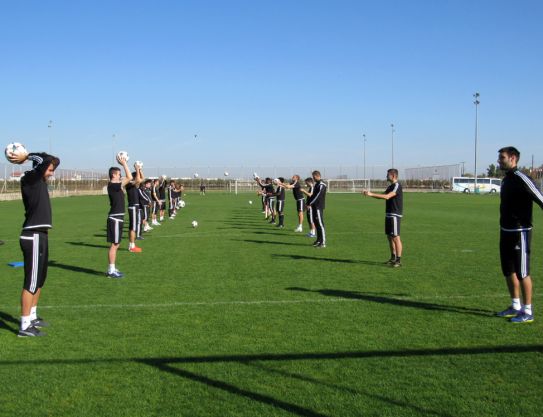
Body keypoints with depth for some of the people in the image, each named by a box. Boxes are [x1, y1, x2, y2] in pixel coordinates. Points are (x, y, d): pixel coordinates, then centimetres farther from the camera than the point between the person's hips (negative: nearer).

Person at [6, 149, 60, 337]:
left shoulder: (38, 181, 14)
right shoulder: (30, 179, -12)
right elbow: (42, 160, -22)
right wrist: (26, 157, -9)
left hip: (39, 236, 10)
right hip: (34, 237, -10)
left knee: (39, 279, 19)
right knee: (31, 282, -7)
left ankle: (32, 317, 32)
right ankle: (25, 326, -2)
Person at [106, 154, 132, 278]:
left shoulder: (115, 185, 12)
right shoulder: (113, 186, -16)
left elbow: (128, 178, 26)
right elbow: (129, 177, -22)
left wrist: (123, 164, 19)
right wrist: (124, 164, -15)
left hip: (117, 218, 10)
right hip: (115, 218, -10)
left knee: (116, 245, 13)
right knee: (114, 245, -7)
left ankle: (112, 269, 18)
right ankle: (111, 271, -4)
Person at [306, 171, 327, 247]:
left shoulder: (321, 185, -14)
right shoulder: (317, 184, 16)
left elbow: (317, 196, -21)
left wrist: (310, 203, -18)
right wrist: (309, 203, 9)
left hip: (319, 207, -10)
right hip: (315, 206, 10)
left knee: (320, 224, -9)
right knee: (316, 223, 14)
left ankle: (323, 242, -8)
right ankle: (319, 240, 22)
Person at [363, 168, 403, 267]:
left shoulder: (397, 186, -14)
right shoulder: (390, 186, 16)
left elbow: (387, 196, -25)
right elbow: (383, 196, 18)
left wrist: (371, 194, -25)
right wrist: (369, 193, 4)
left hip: (395, 215, -9)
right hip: (388, 215, 9)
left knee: (396, 237, -8)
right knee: (389, 237, 13)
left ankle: (398, 260, -5)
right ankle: (393, 258, 22)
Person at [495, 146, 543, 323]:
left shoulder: (521, 179, -16)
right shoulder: (506, 179, 12)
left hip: (520, 232, -9)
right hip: (506, 231, 9)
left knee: (522, 272, -2)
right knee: (508, 271, 15)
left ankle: (527, 312, 7)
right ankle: (516, 307, 27)